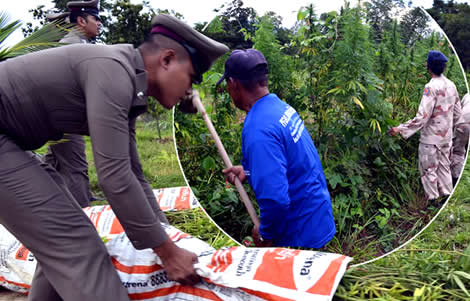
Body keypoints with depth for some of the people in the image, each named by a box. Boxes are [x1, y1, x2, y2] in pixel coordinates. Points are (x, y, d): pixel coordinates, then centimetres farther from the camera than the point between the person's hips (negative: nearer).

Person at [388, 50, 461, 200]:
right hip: (447, 137, 7)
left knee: (429, 171, 5)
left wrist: (400, 129, -21)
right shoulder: (451, 85, 3)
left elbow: (422, 117, -25)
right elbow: (457, 113, 11)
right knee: (444, 168, 17)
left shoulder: (431, 87, -20)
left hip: (431, 139, -7)